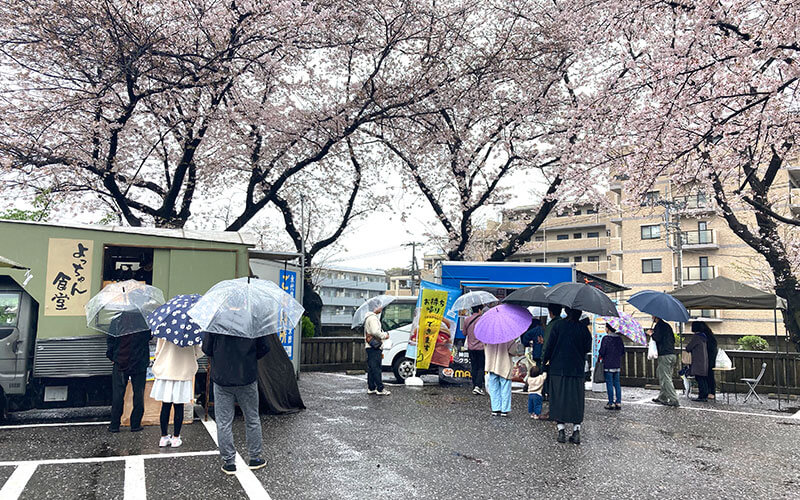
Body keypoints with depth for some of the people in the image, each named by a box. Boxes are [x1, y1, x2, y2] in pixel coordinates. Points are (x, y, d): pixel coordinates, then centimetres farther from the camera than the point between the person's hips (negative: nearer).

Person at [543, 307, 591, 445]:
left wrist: (544, 361, 7)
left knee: (559, 399, 5)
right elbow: (588, 348, 5)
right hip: (577, 371, 2)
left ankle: (561, 431, 4)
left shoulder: (558, 326, -8)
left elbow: (550, 346, -6)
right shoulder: (583, 328, -2)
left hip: (558, 369, -2)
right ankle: (576, 431, 7)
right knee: (576, 401, 9)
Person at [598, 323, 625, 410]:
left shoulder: (606, 338, -14)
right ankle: (618, 403, 11)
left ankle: (611, 403, 2)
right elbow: (623, 351, 10)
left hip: (608, 364, -6)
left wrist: (600, 355, 6)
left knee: (609, 383, 0)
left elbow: (602, 351, -15)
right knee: (617, 383, 11)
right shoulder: (619, 338, 5)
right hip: (617, 364, 6)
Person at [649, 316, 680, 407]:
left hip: (664, 356, -9)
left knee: (666, 379, -5)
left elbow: (657, 338, -19)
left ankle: (674, 400, -8)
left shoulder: (658, 326, -9)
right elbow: (673, 339, 21)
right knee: (666, 378, 17)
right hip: (672, 354, 9)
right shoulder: (667, 326, 17)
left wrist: (651, 333, 0)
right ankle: (662, 397, 23)